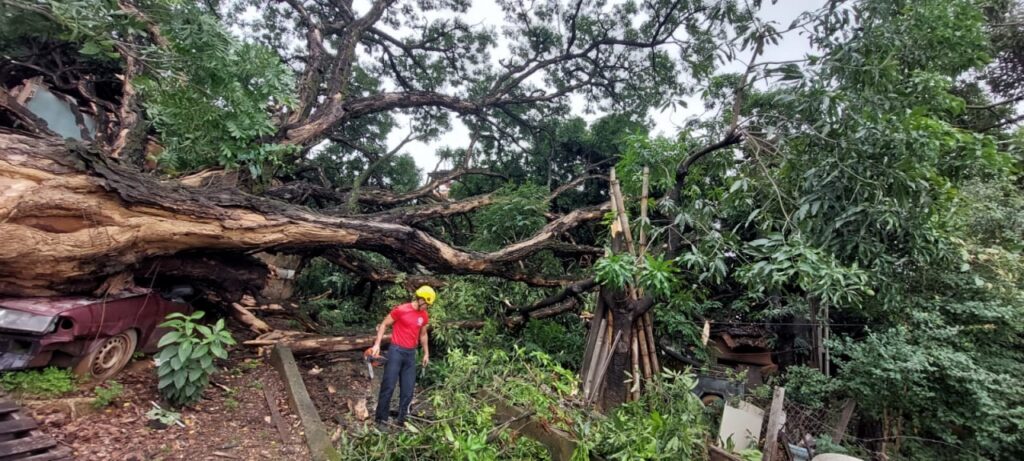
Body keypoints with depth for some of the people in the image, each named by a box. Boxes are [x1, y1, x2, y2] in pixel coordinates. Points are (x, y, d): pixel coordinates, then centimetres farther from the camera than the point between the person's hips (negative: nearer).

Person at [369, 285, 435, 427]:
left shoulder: (424, 316, 5)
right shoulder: (400, 310, -12)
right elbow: (384, 325, -5)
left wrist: (426, 353, 19)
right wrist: (377, 344, -11)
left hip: (411, 354, 5)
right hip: (396, 351, -5)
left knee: (408, 390, 7)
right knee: (388, 386, -2)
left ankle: (401, 420, 17)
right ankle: (381, 419, 11)